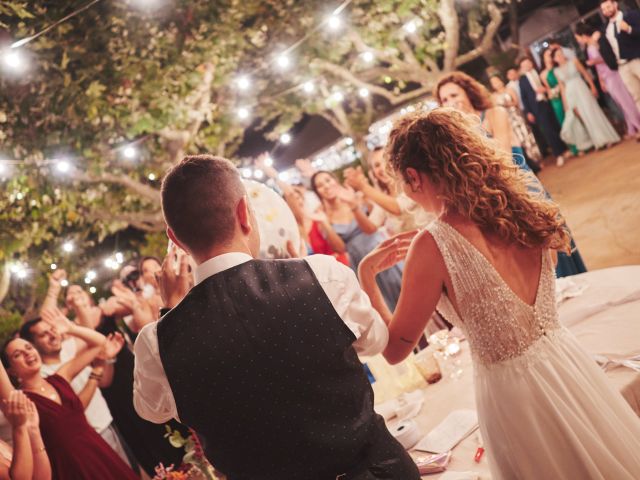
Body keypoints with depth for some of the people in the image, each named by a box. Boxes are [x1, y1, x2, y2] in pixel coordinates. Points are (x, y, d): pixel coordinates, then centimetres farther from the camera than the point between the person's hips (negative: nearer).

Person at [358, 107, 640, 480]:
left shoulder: (432, 247, -21)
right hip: (569, 364, 6)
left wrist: (367, 273, -3)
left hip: (513, 391, -6)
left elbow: (395, 348, -11)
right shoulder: (519, 207, -4)